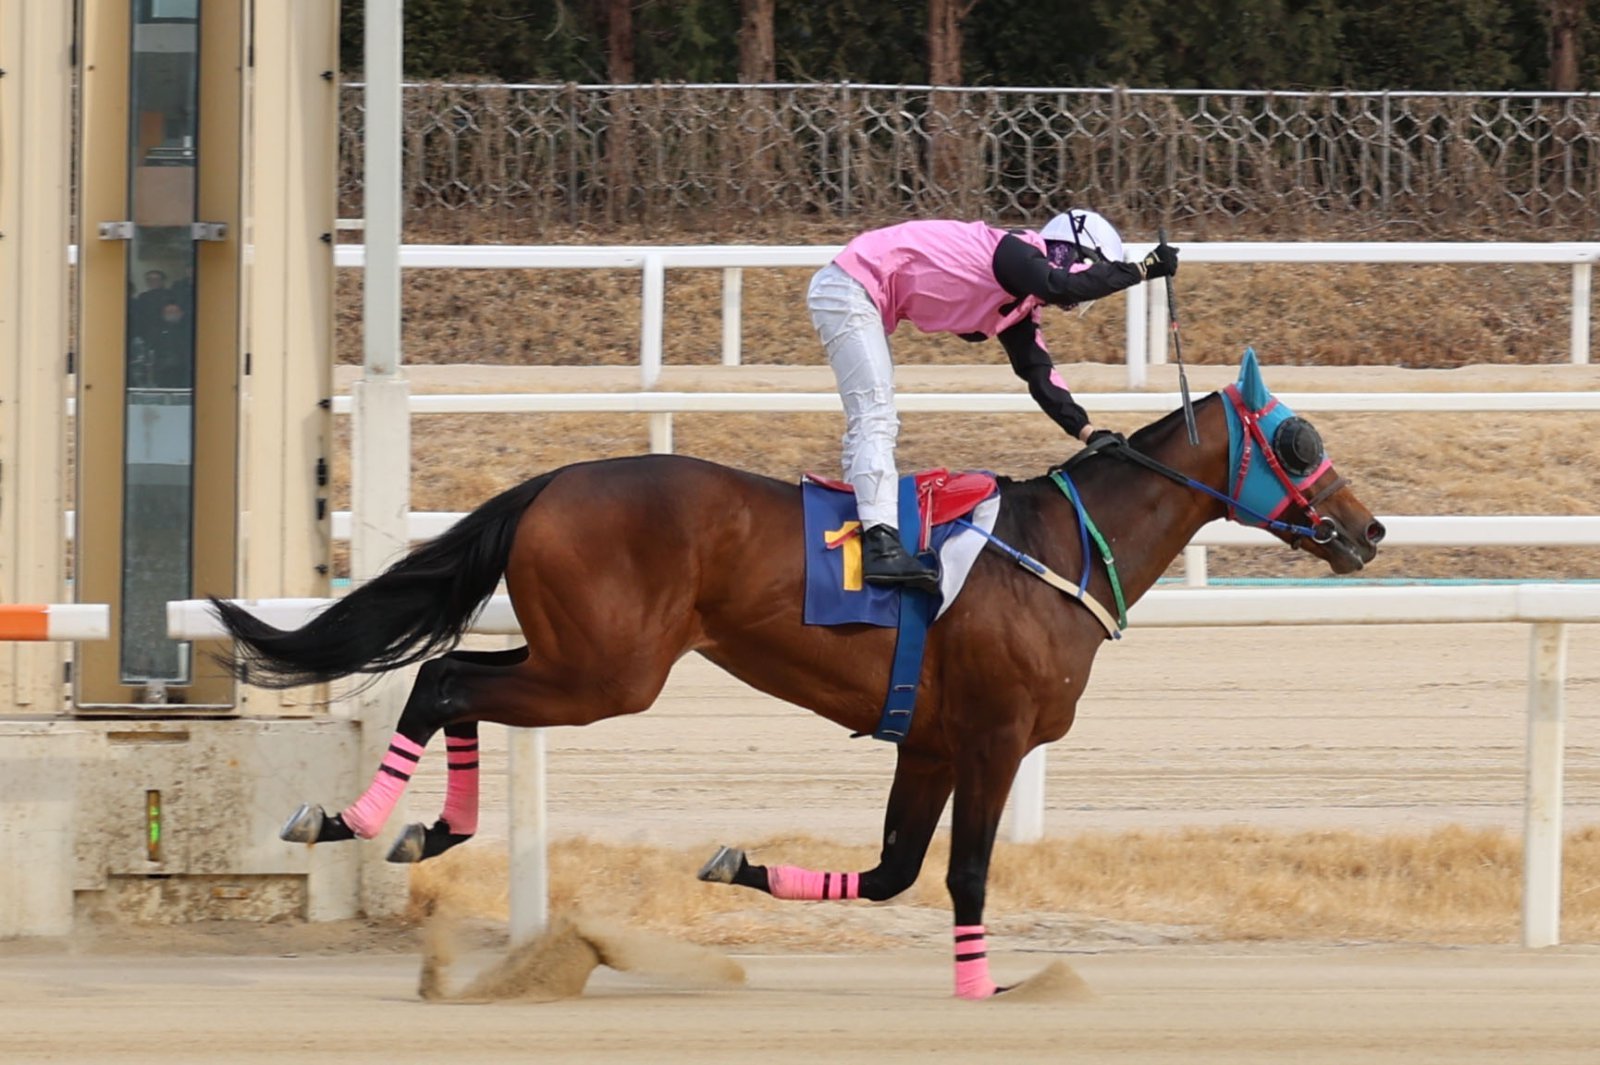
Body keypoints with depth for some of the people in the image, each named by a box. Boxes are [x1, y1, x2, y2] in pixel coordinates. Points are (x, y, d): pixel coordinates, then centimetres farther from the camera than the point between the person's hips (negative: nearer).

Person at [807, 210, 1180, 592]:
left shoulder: (1020, 306, 15)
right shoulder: (1016, 252, -15)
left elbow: (1039, 374, 16)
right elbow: (1062, 286, -35)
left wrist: (1089, 433, 7)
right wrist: (1143, 269, -28)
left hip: (867, 303, 10)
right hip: (848, 290, -10)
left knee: (873, 422, 13)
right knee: (875, 419, -19)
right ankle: (881, 545, -29)